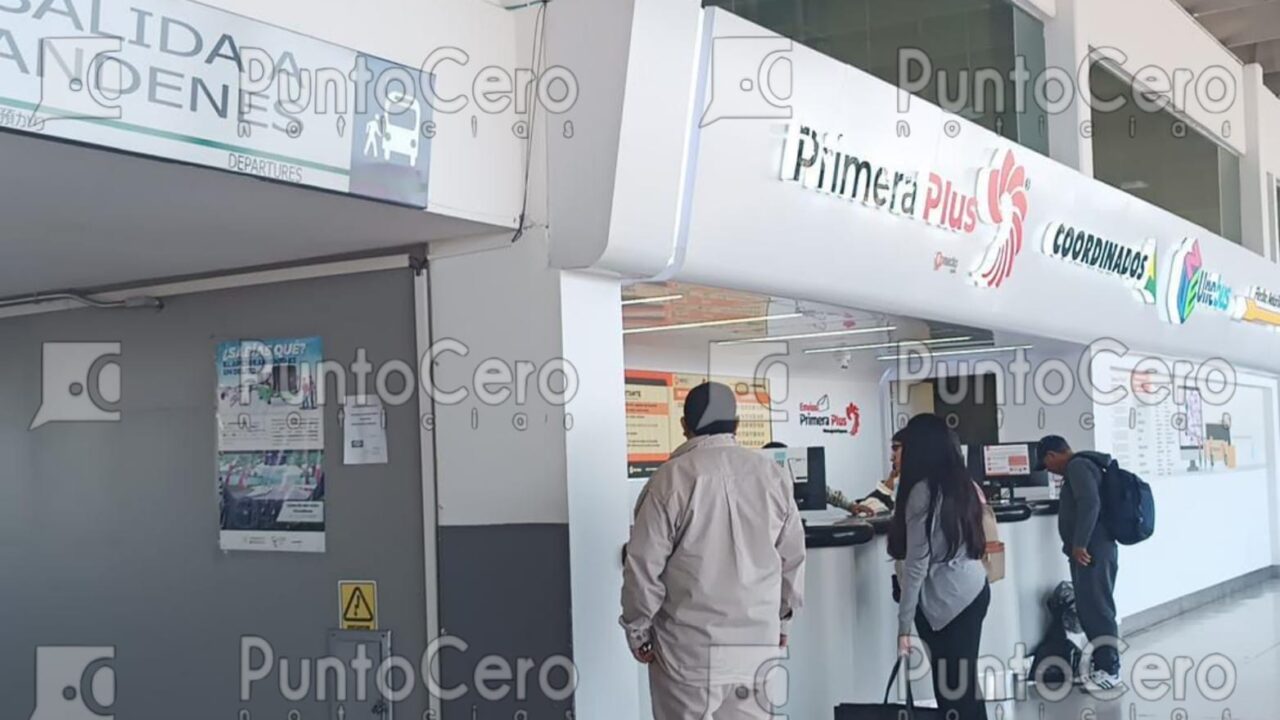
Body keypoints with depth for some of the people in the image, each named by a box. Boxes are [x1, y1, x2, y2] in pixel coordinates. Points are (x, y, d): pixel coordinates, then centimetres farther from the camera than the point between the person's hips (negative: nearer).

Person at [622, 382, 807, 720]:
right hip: (758, 640, 3)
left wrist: (637, 630, 5)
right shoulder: (772, 474, 0)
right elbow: (793, 558, 8)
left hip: (690, 645, -3)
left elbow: (645, 566, -8)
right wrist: (782, 620, 21)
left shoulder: (671, 479, -10)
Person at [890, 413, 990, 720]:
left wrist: (904, 625, -11)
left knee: (951, 688, -2)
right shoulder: (963, 482, 9)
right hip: (975, 588, 8)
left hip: (945, 599, -8)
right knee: (964, 682, 13)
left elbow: (917, 564, -14)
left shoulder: (922, 491, -13)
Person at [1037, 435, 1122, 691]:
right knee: (1091, 610, 12)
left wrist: (1079, 544, -22)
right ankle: (1102, 665, 17)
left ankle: (1110, 670, -3)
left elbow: (1090, 504, -24)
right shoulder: (1082, 466, 20)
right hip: (1093, 550, 10)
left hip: (1091, 551, -10)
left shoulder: (1077, 466, -12)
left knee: (1097, 610, -6)